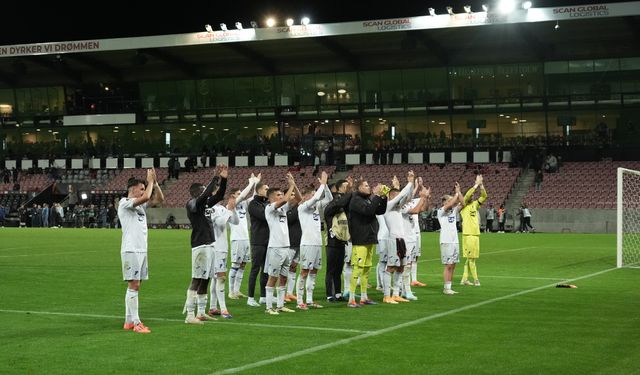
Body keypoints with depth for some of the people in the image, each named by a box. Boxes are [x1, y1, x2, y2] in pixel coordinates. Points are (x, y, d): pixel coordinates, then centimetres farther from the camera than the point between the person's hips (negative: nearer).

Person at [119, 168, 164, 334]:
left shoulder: (141, 205, 17)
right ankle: (136, 323, -10)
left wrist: (155, 182, 7)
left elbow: (160, 199, 16)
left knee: (135, 286, 9)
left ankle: (129, 321, 13)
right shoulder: (125, 203, -8)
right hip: (131, 250, -9)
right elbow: (146, 197, -22)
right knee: (133, 285, -9)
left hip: (142, 250, 9)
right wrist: (150, 181, -9)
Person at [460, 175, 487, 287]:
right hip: (468, 234, -7)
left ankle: (464, 279, 14)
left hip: (476, 234, 7)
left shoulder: (475, 205, 16)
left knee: (470, 258, 8)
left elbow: (484, 196, 12)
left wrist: (481, 185, -1)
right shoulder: (463, 205, -1)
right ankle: (475, 279, -3)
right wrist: (476, 184, -14)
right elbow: (467, 195, -16)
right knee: (471, 258, -5)